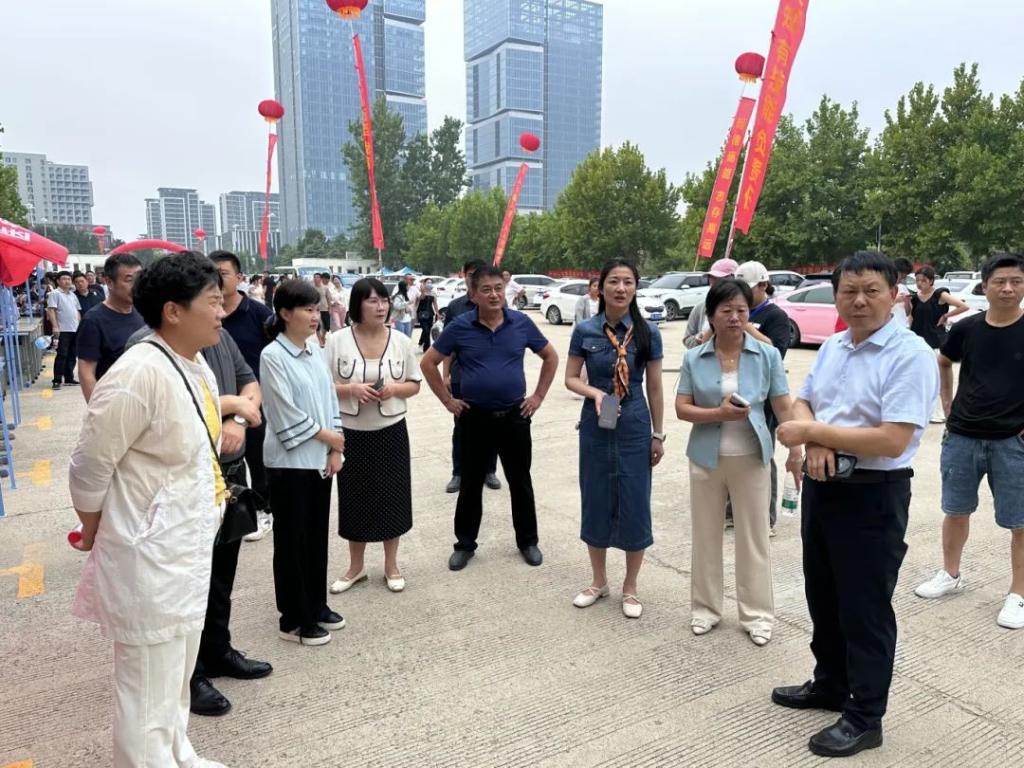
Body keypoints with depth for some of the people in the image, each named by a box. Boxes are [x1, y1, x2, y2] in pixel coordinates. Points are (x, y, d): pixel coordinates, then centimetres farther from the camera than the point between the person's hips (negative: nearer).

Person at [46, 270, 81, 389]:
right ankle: (57, 380, -3)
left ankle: (69, 378, 18)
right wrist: (55, 327, -21)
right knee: (62, 355, -7)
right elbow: (51, 310, -12)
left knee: (72, 356, 10)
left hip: (75, 330, 7)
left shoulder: (73, 295, 17)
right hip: (63, 330, -7)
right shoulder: (55, 294, -4)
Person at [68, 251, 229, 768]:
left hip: (189, 547, 9)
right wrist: (95, 532, -2)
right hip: (149, 556, -9)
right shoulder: (139, 374, -24)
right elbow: (90, 467, -16)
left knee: (177, 676, 26)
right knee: (149, 694, 7)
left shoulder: (197, 368, 3)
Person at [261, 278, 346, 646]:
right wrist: (327, 436, -8)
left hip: (320, 459, 7)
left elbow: (330, 399, 8)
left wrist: (335, 449, 1)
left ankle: (316, 605, 30)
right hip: (289, 461, -7)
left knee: (318, 533, 15)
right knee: (292, 539, 4)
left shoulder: (316, 350, 7)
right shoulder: (272, 356, -14)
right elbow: (286, 412, -16)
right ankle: (293, 619, 17)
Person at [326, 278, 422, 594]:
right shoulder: (337, 341, -6)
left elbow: (414, 384, 5)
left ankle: (391, 565, 27)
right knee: (355, 498, 10)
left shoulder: (401, 341, -1)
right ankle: (356, 565, 30)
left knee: (392, 497, 8)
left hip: (391, 431, 1)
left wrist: (395, 388, -15)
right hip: (351, 433, -1)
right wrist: (350, 389, -20)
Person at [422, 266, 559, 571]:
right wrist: (447, 400, -2)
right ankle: (465, 544, 25)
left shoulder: (522, 323, -3)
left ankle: (528, 541, 27)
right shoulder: (460, 327, -7)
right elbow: (428, 362, 1)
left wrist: (539, 395, 3)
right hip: (474, 417, -1)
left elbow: (550, 357, 9)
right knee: (471, 483, 10)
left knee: (520, 482, 11)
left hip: (514, 416, 1)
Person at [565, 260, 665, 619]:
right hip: (595, 426, 1)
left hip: (634, 427, -1)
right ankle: (598, 581, 31)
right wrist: (595, 393, -19)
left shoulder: (647, 332, -5)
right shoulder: (584, 330, -5)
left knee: (634, 506, 5)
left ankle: (630, 587, 26)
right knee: (595, 502, 11)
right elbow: (571, 378, 2)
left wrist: (658, 434, 2)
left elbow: (654, 387, 1)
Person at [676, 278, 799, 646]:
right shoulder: (694, 358, -3)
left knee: (754, 537, 9)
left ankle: (757, 613, 24)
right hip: (707, 457, 1)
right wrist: (719, 413, -21)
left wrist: (795, 451, -12)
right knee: (706, 535, 12)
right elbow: (682, 408, -5)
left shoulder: (767, 355, -5)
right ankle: (705, 608, 28)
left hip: (751, 458, -1)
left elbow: (784, 406, -3)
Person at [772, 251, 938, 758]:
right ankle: (829, 684, 41)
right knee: (823, 597, 20)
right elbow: (802, 403, 10)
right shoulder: (831, 348, 7)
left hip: (873, 497, -7)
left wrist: (813, 431, -18)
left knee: (864, 610, 6)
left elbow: (893, 440, -25)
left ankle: (864, 718, 24)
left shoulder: (910, 354, -17)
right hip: (821, 486, 8)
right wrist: (815, 442, -12)